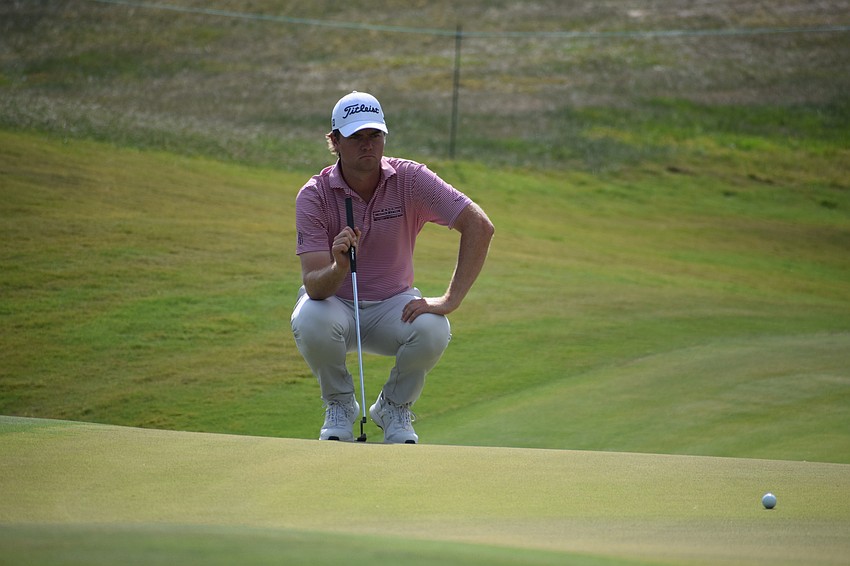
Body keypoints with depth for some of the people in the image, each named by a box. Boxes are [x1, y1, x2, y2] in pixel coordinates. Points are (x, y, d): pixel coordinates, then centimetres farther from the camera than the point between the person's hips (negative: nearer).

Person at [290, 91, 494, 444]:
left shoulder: (410, 179, -15)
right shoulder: (313, 196, -17)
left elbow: (479, 226, -20)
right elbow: (314, 285, -25)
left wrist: (450, 300, -27)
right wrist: (339, 267, -49)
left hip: (392, 305, 1)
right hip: (335, 303, -1)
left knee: (433, 330, -32)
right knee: (312, 322, -36)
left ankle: (394, 408, 0)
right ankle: (339, 406, -4)